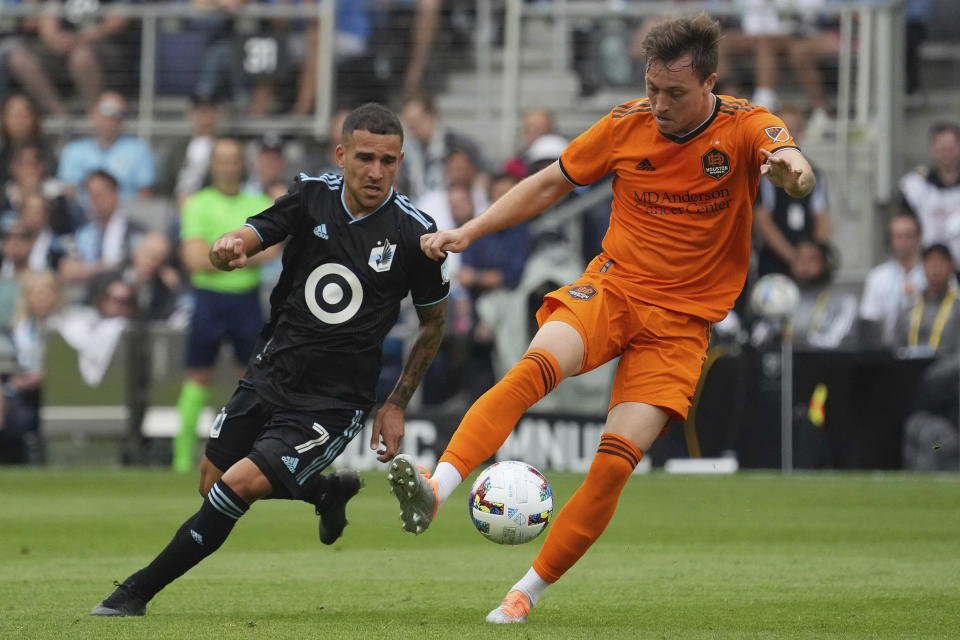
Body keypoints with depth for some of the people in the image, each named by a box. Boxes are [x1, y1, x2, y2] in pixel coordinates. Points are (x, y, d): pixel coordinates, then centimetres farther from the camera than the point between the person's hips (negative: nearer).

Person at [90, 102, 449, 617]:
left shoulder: (413, 232, -11)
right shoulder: (312, 195, -5)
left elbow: (433, 320, 3)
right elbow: (244, 240, -9)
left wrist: (397, 404, 1)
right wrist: (228, 248, -35)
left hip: (334, 401, -5)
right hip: (271, 374, 5)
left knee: (239, 485, -18)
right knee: (211, 483, 15)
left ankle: (138, 593, -6)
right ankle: (328, 490, 39)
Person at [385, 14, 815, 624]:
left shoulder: (745, 127, -7)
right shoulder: (627, 124, 0)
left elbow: (797, 172, -28)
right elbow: (550, 183, 13)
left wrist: (791, 168, -53)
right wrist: (470, 231, 6)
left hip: (683, 321, -1)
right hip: (613, 287, 1)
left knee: (616, 461, -14)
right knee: (536, 365, -31)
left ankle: (525, 594, -1)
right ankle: (436, 490, -45)